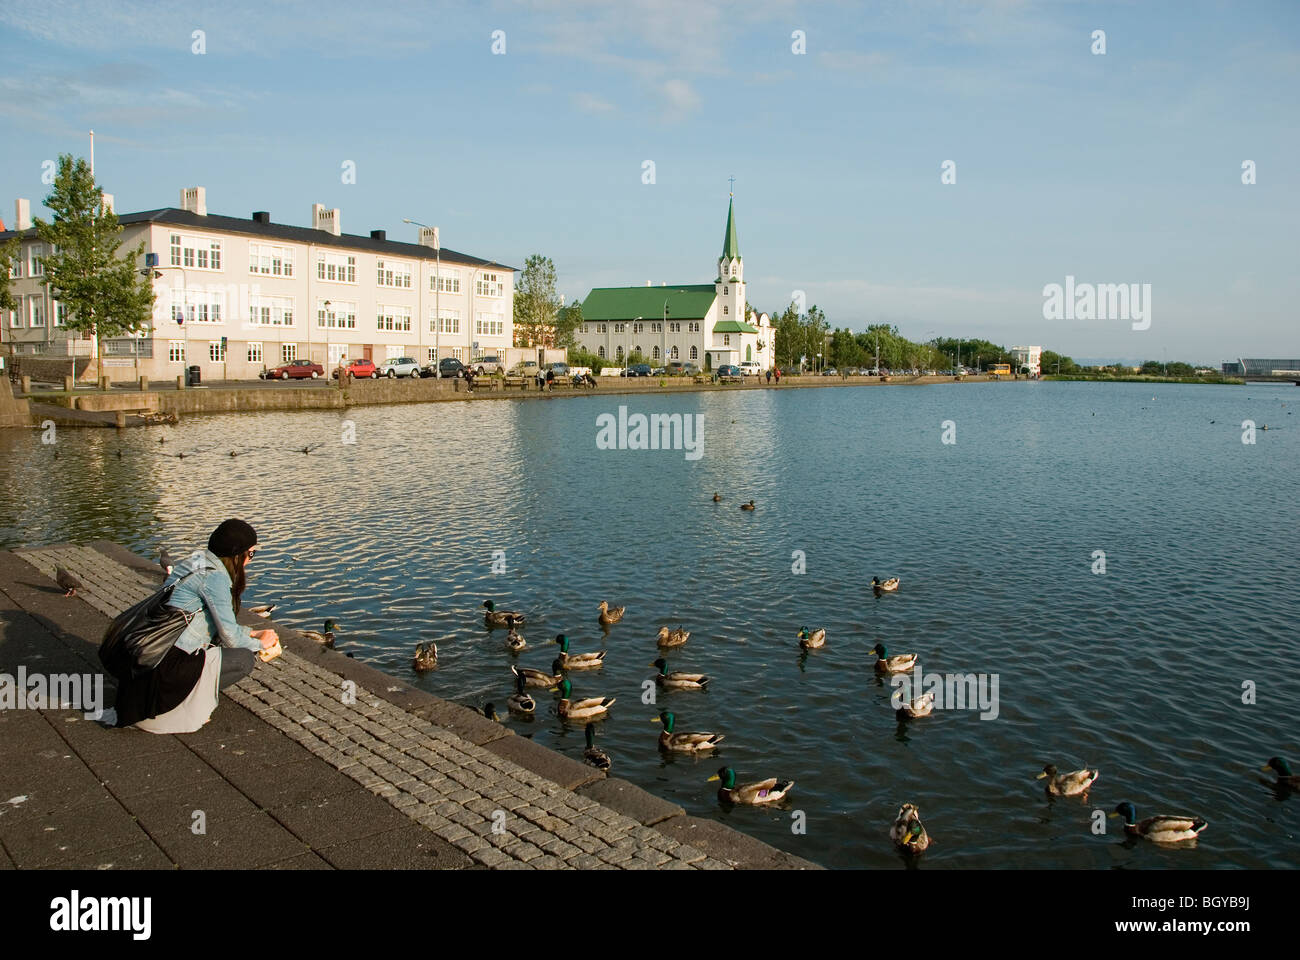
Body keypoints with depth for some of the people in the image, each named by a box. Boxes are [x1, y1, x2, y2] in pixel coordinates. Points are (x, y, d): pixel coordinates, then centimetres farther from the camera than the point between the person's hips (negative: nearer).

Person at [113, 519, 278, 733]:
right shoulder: (213, 576, -16)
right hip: (165, 664, -9)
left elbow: (220, 623, 25)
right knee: (245, 658, -5)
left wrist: (254, 633, 25)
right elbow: (230, 636, -11)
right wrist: (260, 644, 7)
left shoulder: (201, 562, 12)